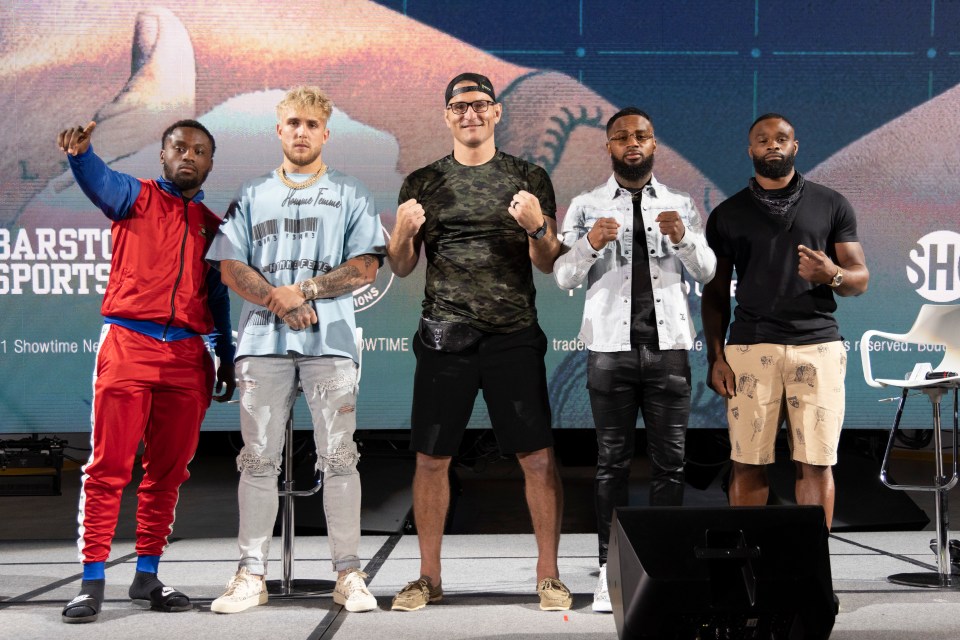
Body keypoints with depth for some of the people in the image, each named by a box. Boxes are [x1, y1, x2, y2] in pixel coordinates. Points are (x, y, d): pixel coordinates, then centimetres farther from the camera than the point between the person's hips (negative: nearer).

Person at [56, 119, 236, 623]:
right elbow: (101, 182, -15)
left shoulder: (214, 226, 18)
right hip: (128, 344, -4)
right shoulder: (137, 198, 7)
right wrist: (80, 153, -37)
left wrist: (227, 361, 13)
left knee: (168, 471, 6)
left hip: (187, 356, 4)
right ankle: (92, 581, -4)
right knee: (108, 465, -6)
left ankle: (147, 575, 14)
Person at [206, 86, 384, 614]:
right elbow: (230, 268, 7)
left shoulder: (350, 194, 12)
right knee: (258, 459, 1)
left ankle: (348, 574, 2)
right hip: (263, 341, 2)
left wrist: (303, 290, -9)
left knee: (338, 458, -3)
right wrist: (280, 303, -9)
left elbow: (365, 268, 2)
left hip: (331, 340, -1)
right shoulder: (252, 195, 17)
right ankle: (252, 574, 6)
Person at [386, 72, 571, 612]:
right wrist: (403, 232, -10)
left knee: (539, 457, -3)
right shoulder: (423, 183, 11)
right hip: (445, 337, 1)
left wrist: (537, 227, -16)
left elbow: (548, 264, 5)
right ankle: (429, 578, 15)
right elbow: (401, 268, 11)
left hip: (514, 336, -1)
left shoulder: (529, 178, 7)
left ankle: (548, 574, 9)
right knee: (432, 459, 3)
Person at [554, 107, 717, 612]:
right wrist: (589, 244, -17)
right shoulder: (586, 206, 8)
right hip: (611, 347, -1)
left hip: (668, 346, 1)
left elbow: (707, 272, 4)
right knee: (612, 460, 1)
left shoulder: (681, 205, 12)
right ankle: (610, 568, 4)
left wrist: (683, 239, -15)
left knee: (670, 460, 2)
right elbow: (563, 278, 2)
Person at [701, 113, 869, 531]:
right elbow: (716, 293, 11)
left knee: (816, 463, -2)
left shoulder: (831, 206, 12)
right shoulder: (727, 215, 12)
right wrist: (715, 358, 1)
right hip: (750, 349, 0)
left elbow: (860, 280, 10)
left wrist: (833, 274, -13)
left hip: (818, 346, 0)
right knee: (747, 463, -3)